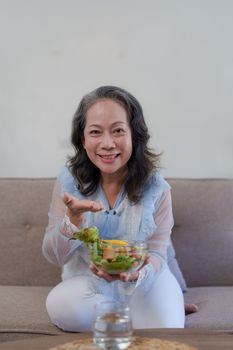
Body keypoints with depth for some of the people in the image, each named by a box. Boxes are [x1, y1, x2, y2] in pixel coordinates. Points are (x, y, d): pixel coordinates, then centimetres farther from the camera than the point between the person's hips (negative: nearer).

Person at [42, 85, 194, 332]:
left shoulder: (156, 187, -12)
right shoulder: (68, 181, -9)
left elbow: (157, 255, -7)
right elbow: (54, 257, -8)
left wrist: (137, 273, -33)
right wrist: (73, 217, -29)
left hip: (146, 282, -2)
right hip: (88, 281, 3)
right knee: (60, 305, -31)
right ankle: (132, 317, -5)